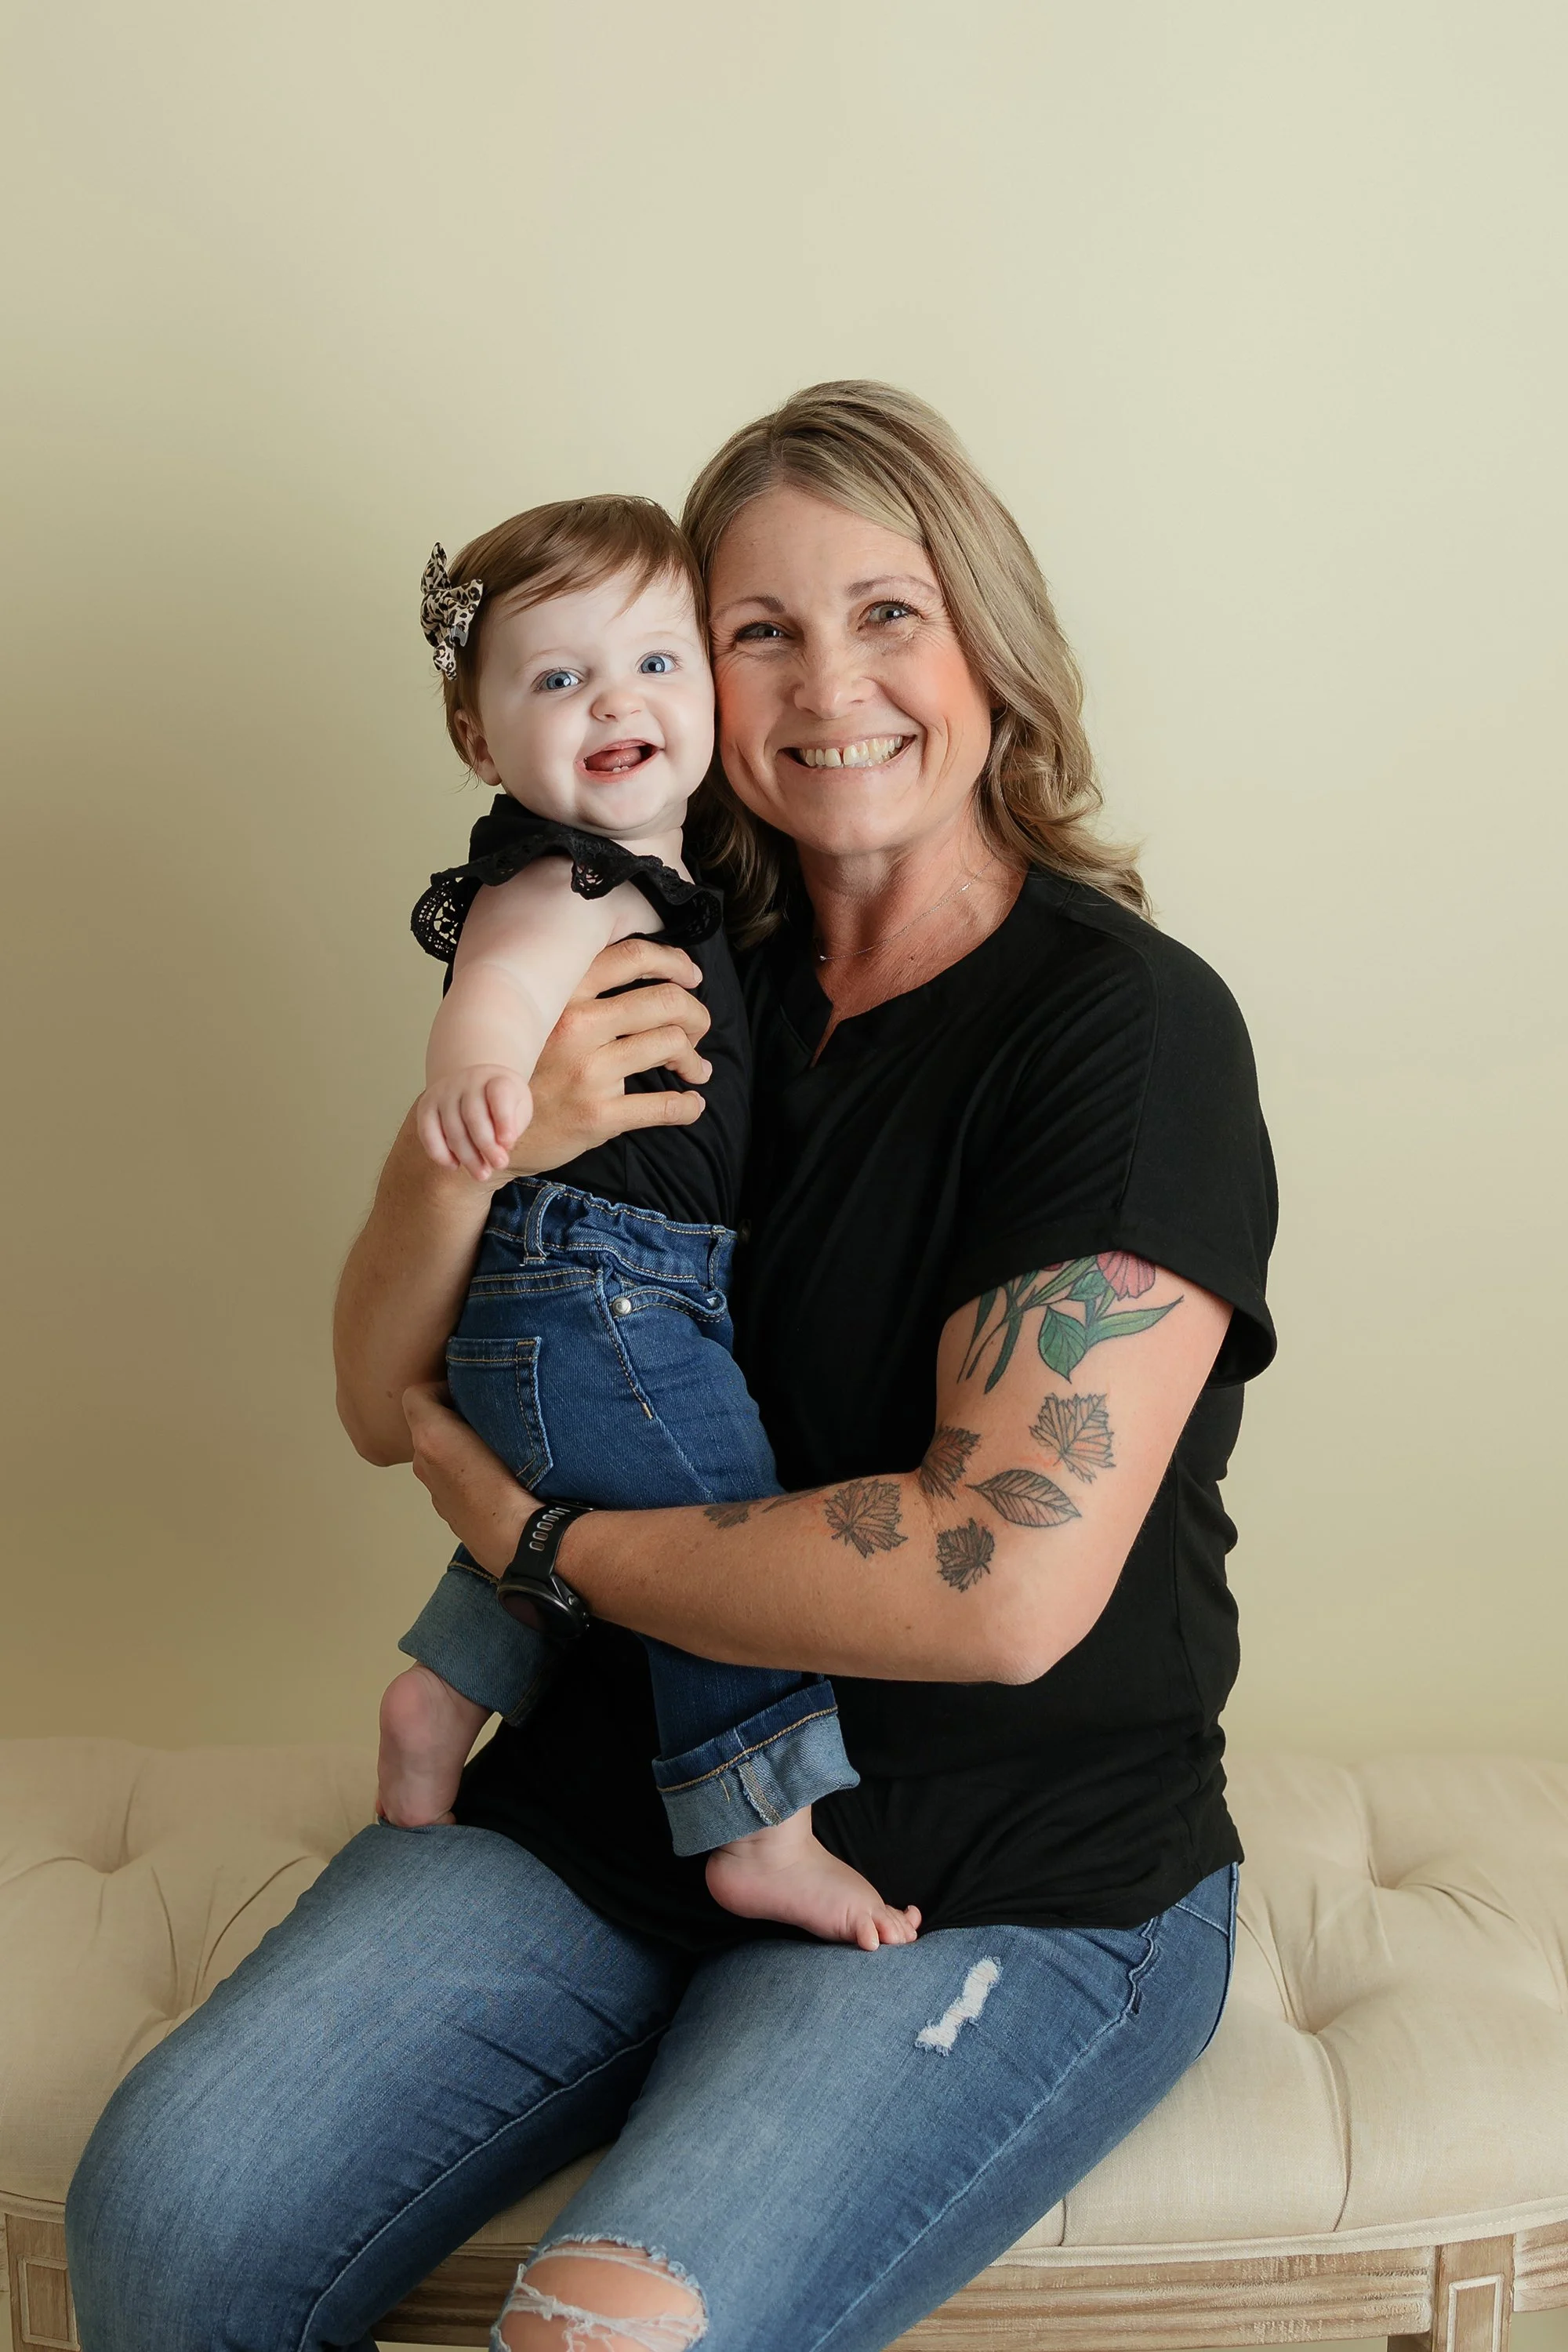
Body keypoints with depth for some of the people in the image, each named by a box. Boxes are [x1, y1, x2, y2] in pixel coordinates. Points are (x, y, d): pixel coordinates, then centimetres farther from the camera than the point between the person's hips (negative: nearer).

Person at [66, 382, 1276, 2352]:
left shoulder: (1126, 1025, -12)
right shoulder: (680, 988, 6)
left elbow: (1009, 1584, -22)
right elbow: (384, 1403, 6)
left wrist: (537, 1528, -11)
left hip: (1008, 1891, -4)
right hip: (612, 1810, 5)